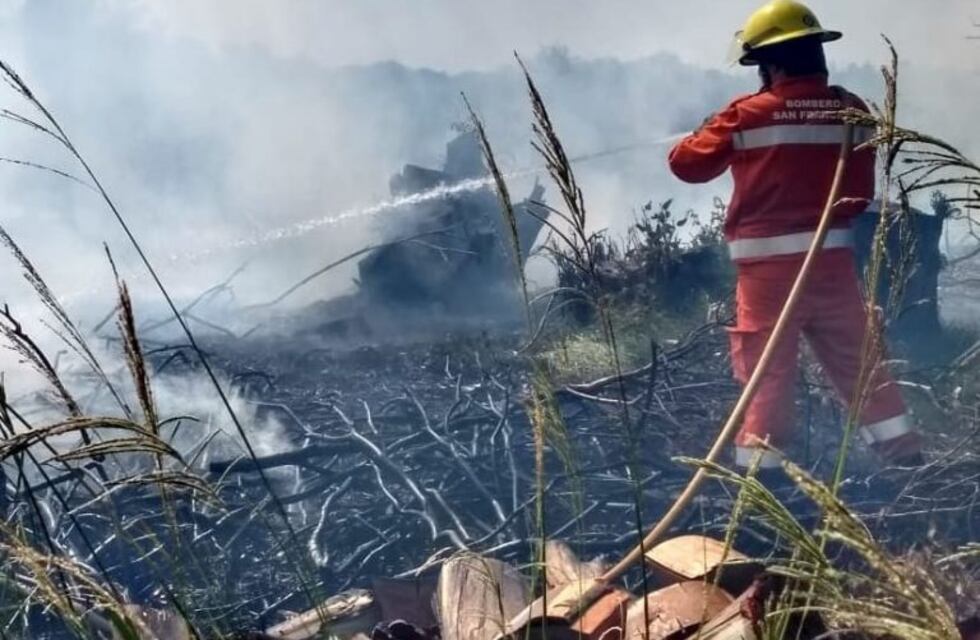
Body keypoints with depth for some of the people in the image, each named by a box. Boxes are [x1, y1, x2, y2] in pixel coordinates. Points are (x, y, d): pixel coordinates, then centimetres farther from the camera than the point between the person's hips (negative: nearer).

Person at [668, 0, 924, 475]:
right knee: (860, 363, 14)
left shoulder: (750, 114, -10)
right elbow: (860, 194, 11)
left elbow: (687, 163, -1)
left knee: (766, 373, 1)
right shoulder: (852, 111, 4)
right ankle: (905, 456, 19)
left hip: (769, 265, -4)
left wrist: (709, 134, 18)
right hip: (832, 258, 4)